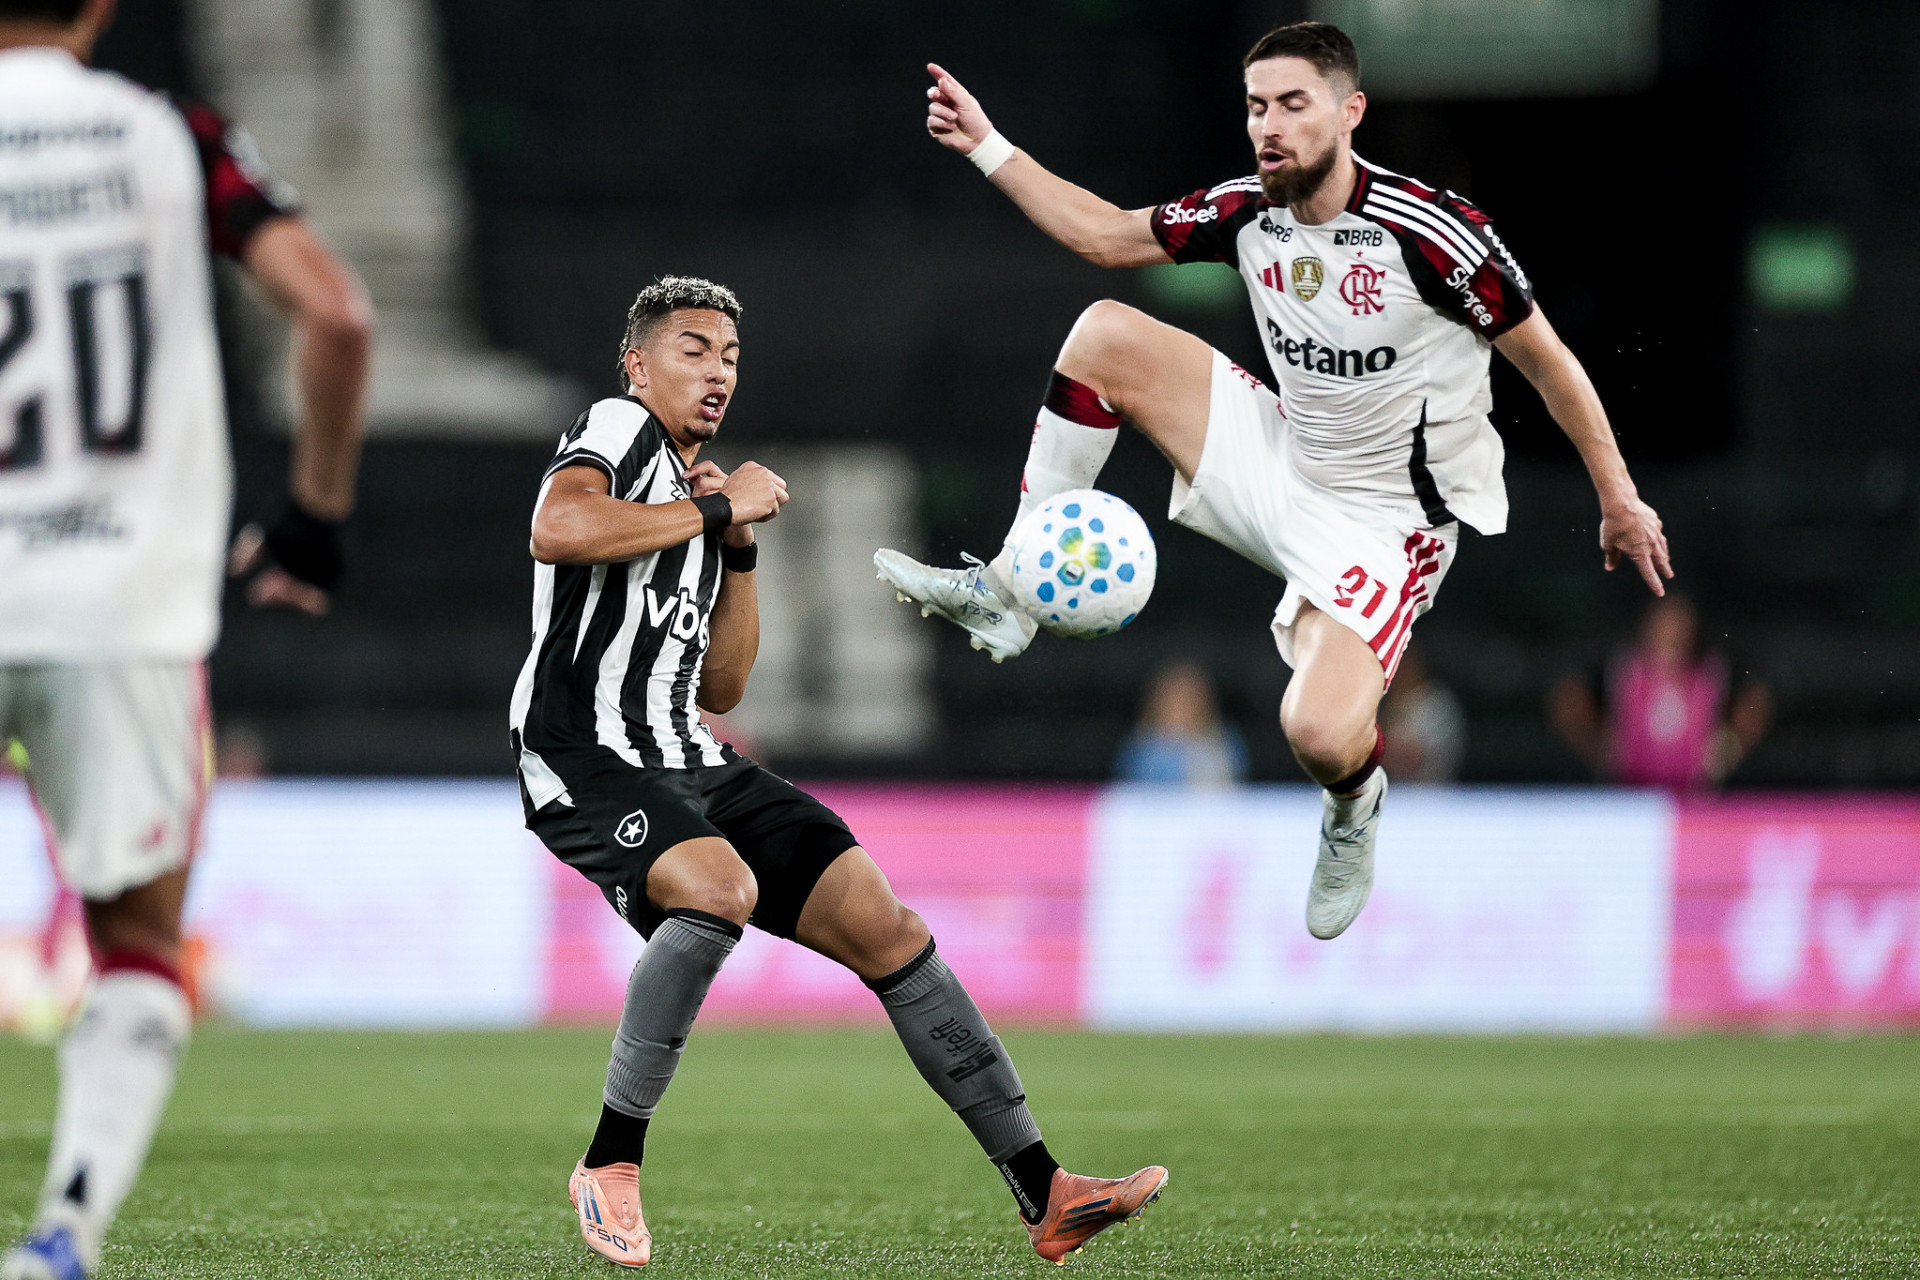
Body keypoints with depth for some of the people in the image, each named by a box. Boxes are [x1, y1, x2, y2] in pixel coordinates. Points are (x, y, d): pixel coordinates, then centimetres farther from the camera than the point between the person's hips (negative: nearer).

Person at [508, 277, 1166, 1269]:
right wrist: (718, 508, -16)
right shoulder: (615, 429, -1)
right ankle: (609, 1164, -23)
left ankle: (1044, 1194, -1)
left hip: (691, 766, 9)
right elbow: (557, 528, -26)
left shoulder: (695, 496, 24)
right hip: (587, 758, -9)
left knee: (885, 926, -2)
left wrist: (739, 552, 10)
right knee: (720, 887, -37)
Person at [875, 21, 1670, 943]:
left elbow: (1548, 364, -13)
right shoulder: (1248, 211, -6)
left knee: (1319, 736, -28)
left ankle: (1355, 801, 13)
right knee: (1102, 336, -4)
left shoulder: (1428, 231, -24)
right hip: (1284, 469, 6)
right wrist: (987, 147, 1)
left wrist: (1618, 502, -7)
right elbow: (1105, 236, 9)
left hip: (1386, 519, -6)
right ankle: (1009, 593, 1)